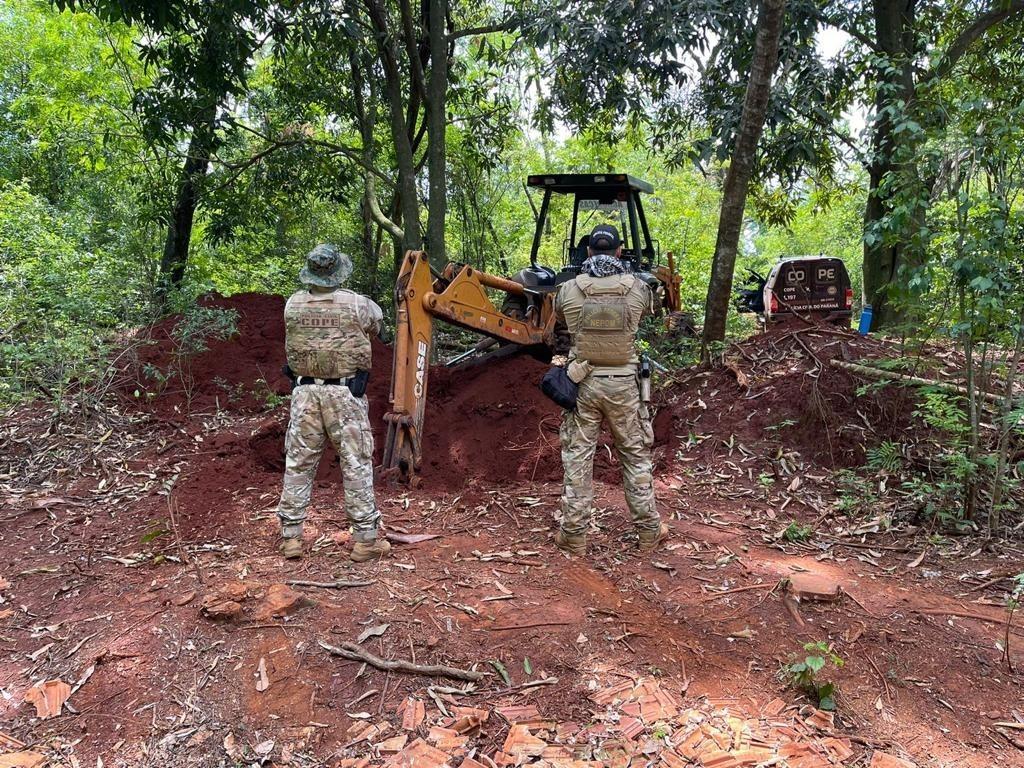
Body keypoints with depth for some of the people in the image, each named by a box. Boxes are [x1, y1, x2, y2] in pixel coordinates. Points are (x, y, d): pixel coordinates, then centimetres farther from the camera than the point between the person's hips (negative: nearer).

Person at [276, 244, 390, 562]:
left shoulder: (293, 304, 0)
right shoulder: (355, 304, -8)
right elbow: (377, 320, 12)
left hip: (305, 392, 3)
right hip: (345, 393, -3)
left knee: (298, 464, 12)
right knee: (356, 464, 3)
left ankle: (291, 536, 16)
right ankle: (366, 539, 7)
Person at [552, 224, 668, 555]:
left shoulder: (568, 290, -5)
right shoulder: (637, 288, -5)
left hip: (583, 383, 0)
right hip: (623, 384, 0)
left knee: (577, 458, 8)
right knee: (636, 456, 13)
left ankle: (574, 535, 13)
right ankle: (648, 531, 22)